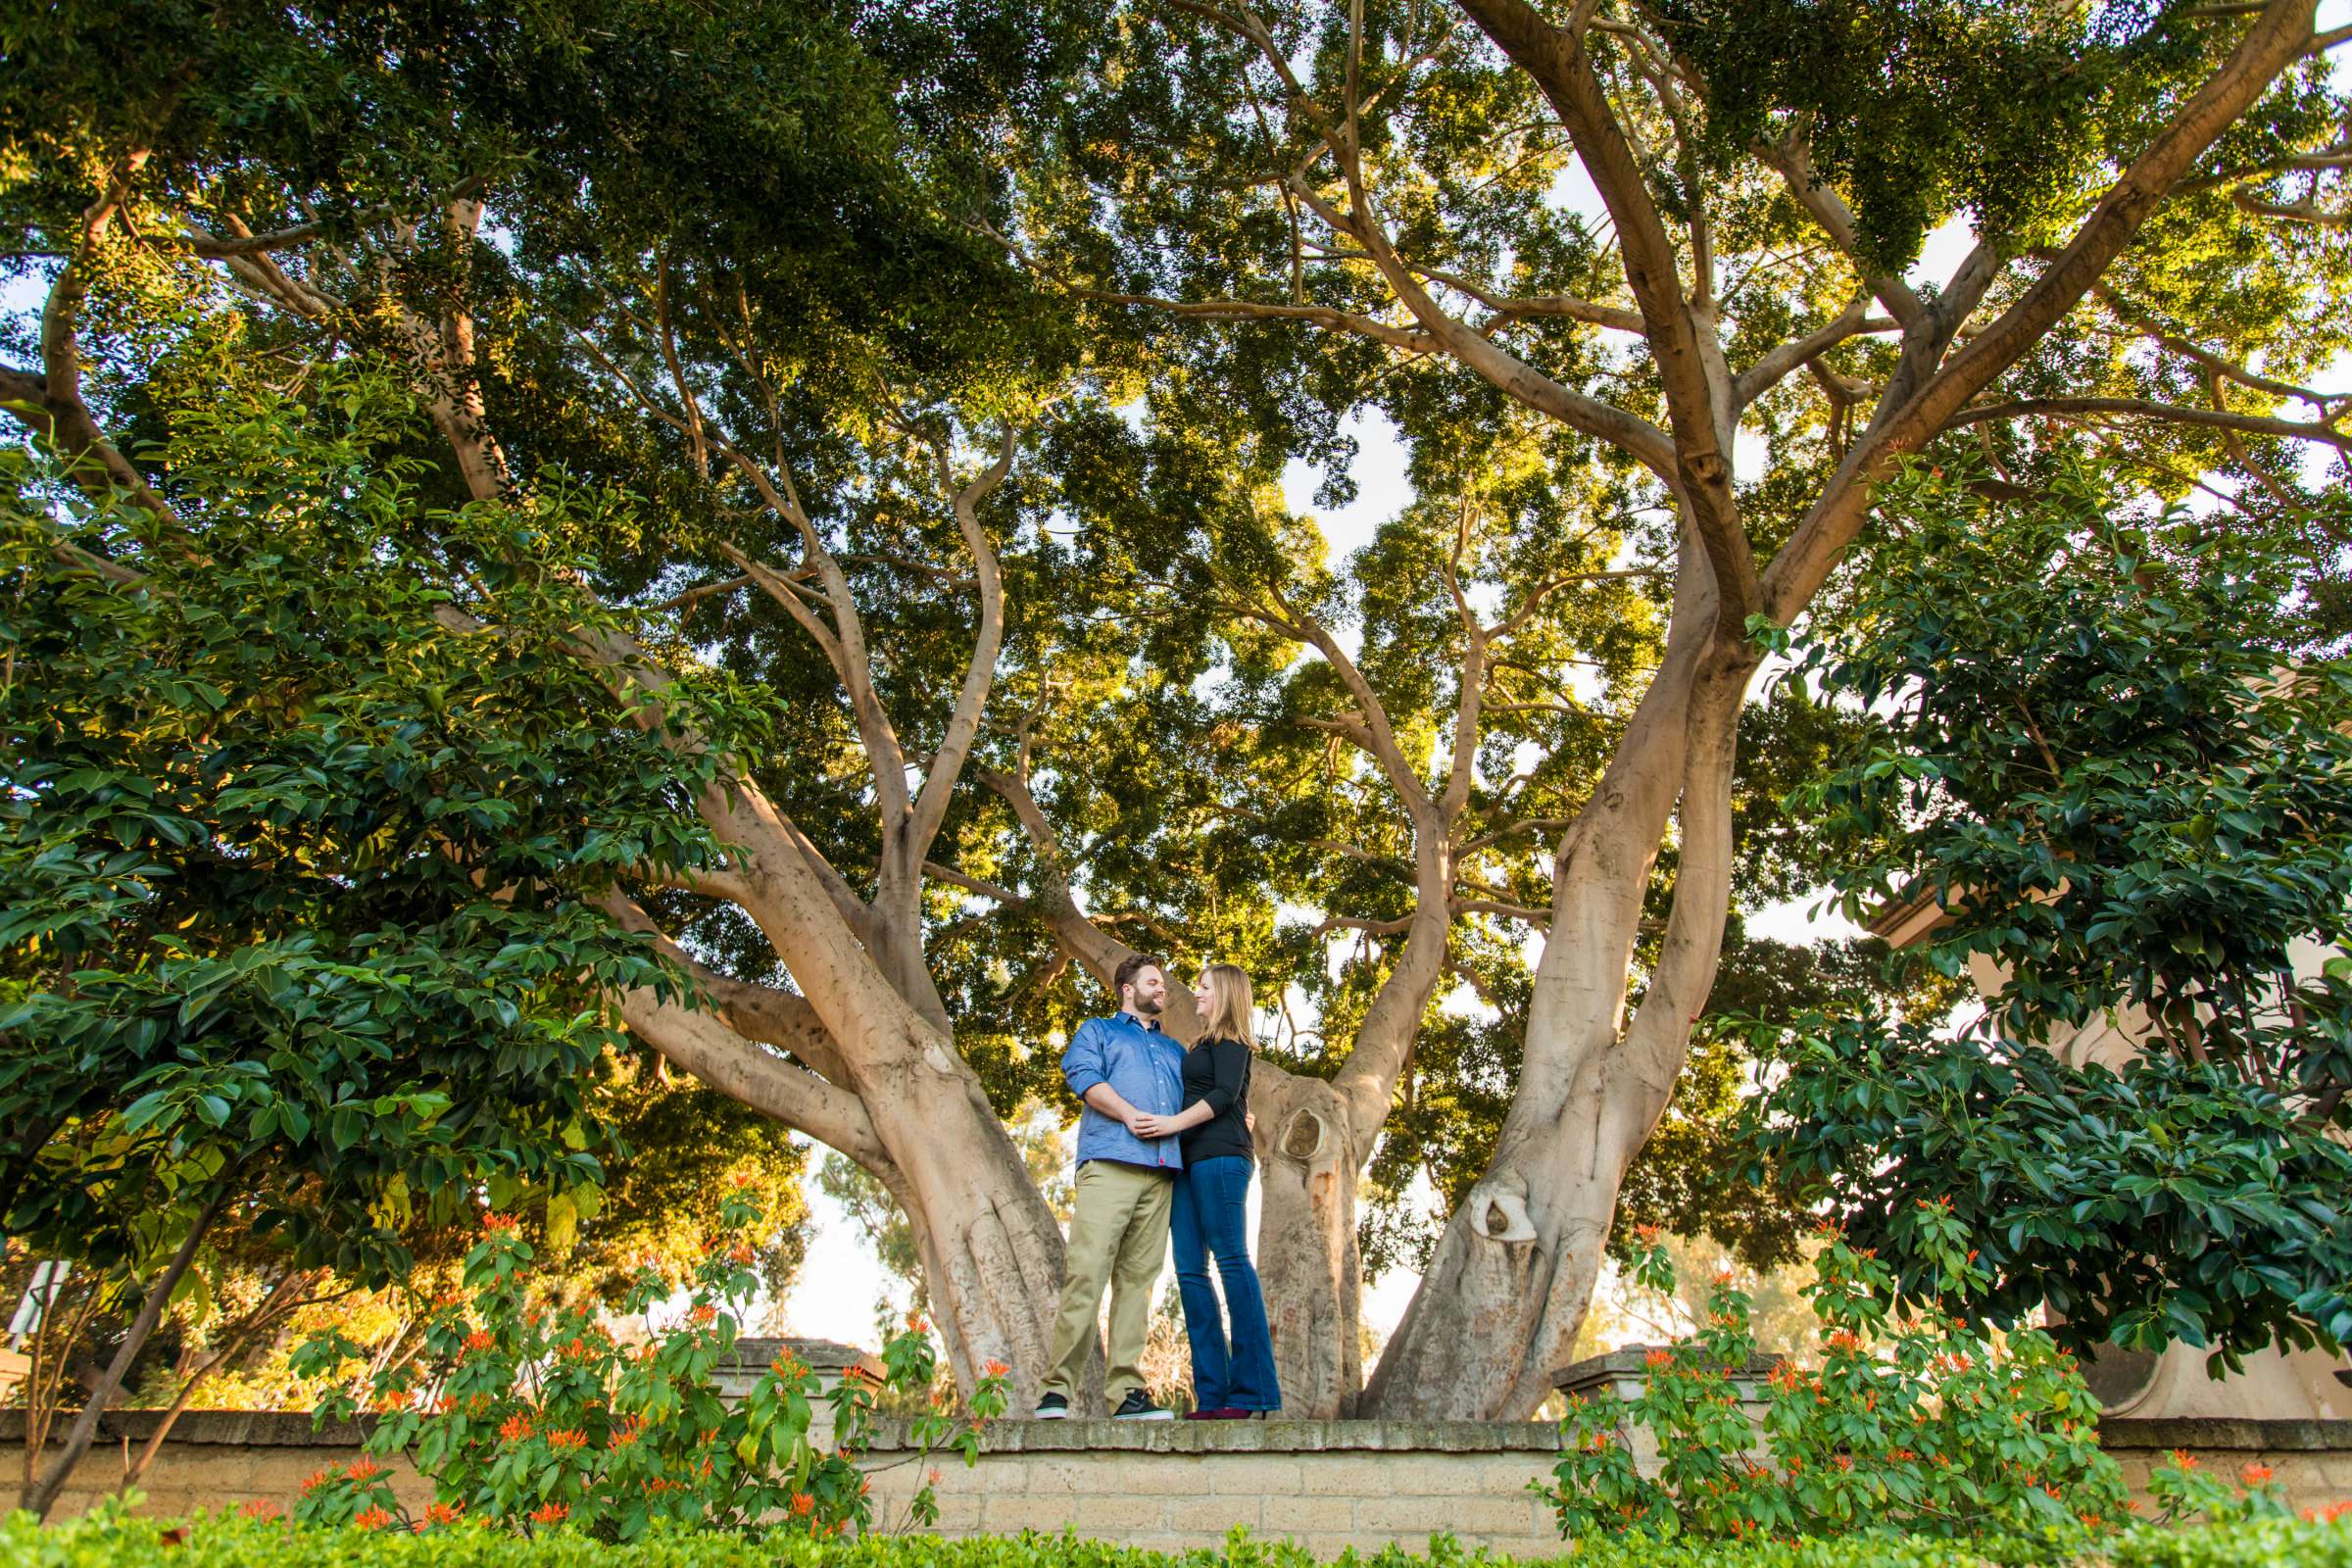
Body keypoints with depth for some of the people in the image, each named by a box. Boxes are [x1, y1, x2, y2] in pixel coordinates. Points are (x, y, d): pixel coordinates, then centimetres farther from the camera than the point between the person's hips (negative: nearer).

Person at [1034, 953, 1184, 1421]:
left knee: (1138, 1280, 0)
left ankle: (1126, 1390, 2)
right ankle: (1058, 1388, -8)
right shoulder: (1098, 1031, 18)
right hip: (1109, 1162, -4)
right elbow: (1084, 1076, -1)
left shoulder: (1175, 1050, 32)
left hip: (1162, 1171, 5)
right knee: (1087, 1272, -12)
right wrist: (1130, 1115, -12)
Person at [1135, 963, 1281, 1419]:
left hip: (1219, 1157, -9)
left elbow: (1224, 1094, -11)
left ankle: (1253, 1391, -10)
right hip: (1189, 1163, 9)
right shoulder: (1202, 1046, 27)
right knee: (1190, 1270, 0)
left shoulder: (1229, 1040, 2)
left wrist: (1174, 1122, -17)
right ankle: (1213, 1393, 0)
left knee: (1232, 1261, -11)